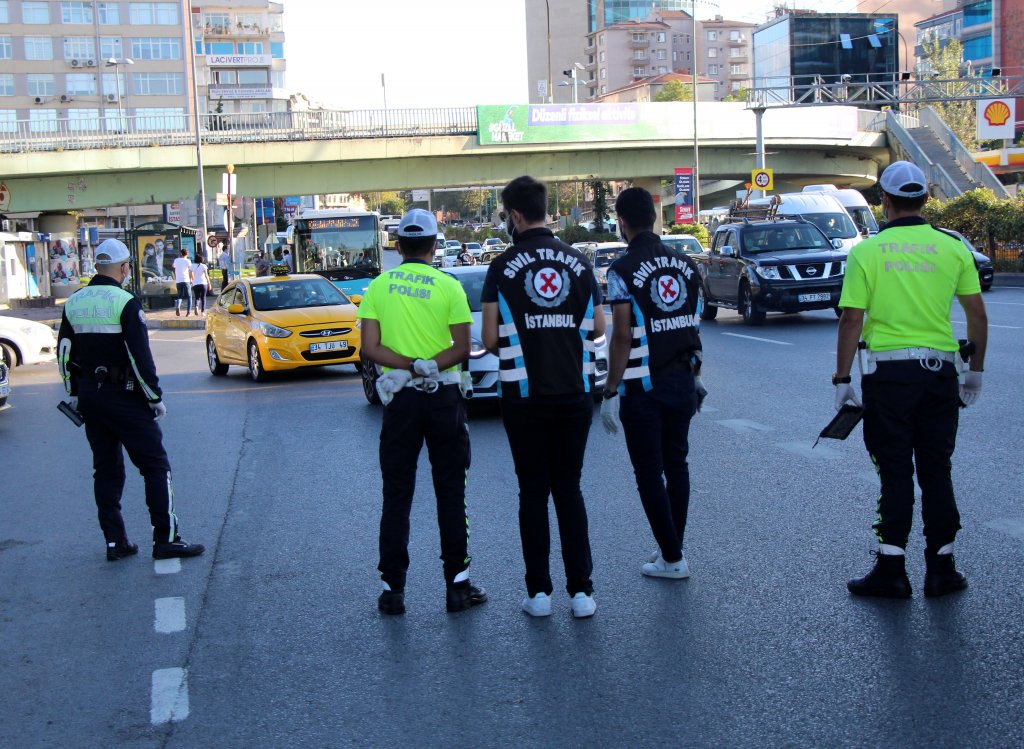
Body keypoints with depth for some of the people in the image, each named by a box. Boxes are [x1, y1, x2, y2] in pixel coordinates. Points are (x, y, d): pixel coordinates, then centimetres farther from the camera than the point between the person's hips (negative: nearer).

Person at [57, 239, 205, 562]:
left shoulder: (73, 303, 7)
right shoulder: (125, 302, -13)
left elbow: (65, 354, 12)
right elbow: (140, 356, -16)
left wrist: (75, 394, 20)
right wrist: (155, 397, -9)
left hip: (89, 398, 7)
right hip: (123, 398, -7)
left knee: (105, 470, 13)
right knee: (155, 466, 0)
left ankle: (115, 542, 15)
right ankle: (165, 539, -3)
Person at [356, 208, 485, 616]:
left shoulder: (378, 286, 1)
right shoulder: (449, 286, -4)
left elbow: (370, 349, -6)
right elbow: (462, 349, -10)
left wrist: (411, 368, -12)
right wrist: (430, 367, -13)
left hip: (400, 399, 1)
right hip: (444, 399, -1)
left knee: (396, 495, 8)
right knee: (451, 493, 6)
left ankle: (393, 588, 9)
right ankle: (458, 585, 8)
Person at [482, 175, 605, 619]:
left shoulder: (504, 267, -6)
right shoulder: (578, 262, 3)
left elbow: (490, 338, -8)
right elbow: (597, 328, 6)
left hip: (525, 396, -2)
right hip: (575, 394, 3)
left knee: (533, 492, 7)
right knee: (569, 489, 10)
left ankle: (539, 592, 9)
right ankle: (581, 590, 7)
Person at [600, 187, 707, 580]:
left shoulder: (623, 269, -13)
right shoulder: (685, 263, 5)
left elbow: (622, 335, -16)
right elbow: (694, 325, 10)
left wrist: (610, 392, -11)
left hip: (642, 386, -6)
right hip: (682, 379, 6)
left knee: (649, 472, 3)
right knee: (676, 463, 15)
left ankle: (672, 558, 5)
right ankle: (672, 546, 24)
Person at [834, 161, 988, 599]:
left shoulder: (867, 251, -4)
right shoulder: (952, 248, 2)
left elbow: (851, 320, -7)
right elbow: (977, 315, 4)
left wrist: (842, 378, -1)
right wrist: (976, 371, 14)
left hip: (888, 372, -2)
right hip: (939, 370, 2)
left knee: (895, 472, 5)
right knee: (936, 472, 11)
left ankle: (891, 570, 7)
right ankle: (941, 569, 16)